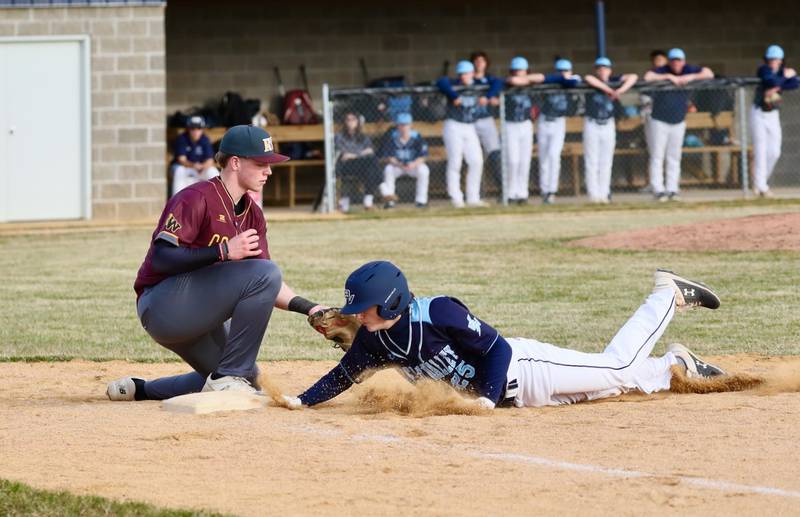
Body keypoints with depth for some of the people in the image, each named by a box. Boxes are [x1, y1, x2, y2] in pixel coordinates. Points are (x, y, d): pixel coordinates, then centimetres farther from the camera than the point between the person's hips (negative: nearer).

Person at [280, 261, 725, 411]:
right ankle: (675, 366, 33)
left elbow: (498, 348, -26)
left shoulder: (439, 313, -30)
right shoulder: (373, 341, -8)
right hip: (512, 396, 6)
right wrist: (302, 401, -6)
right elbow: (345, 375, 5)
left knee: (619, 368, -2)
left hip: (521, 369, -6)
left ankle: (669, 296, 18)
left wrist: (488, 397, -34)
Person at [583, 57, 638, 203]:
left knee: (606, 162, 3)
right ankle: (593, 195, -4)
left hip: (608, 125, 3)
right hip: (592, 124, -3)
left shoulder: (613, 81, 3)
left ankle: (604, 194, 5)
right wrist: (609, 90, -25)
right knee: (592, 162, -5)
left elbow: (633, 77, -5)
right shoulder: (591, 82, -5)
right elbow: (589, 79, -29)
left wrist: (619, 91, -18)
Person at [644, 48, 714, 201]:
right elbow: (647, 77, -33)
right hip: (659, 121, -3)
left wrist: (692, 77, -20)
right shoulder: (662, 71, -13)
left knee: (674, 158, 5)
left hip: (679, 122, 3)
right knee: (657, 157, -5)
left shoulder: (688, 70, -3)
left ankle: (672, 190, 8)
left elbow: (709, 74, -7)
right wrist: (669, 77, -30)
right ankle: (658, 190, -4)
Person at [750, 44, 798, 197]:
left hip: (773, 116, 4)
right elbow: (772, 81, -31)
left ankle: (761, 181, 19)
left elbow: (795, 83, -18)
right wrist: (785, 77, -15)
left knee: (774, 152, 0)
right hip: (759, 114, -4)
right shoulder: (763, 70, -13)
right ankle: (761, 186, -9)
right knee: (760, 150, -9)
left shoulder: (783, 71, 0)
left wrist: (778, 87, -27)